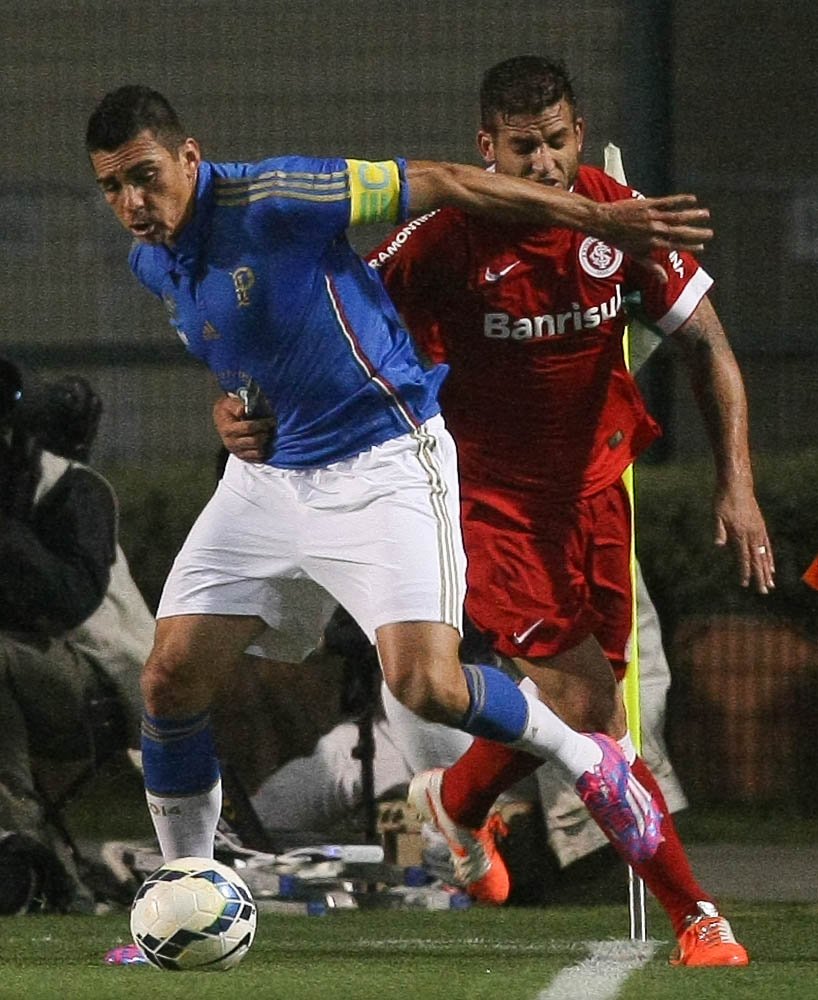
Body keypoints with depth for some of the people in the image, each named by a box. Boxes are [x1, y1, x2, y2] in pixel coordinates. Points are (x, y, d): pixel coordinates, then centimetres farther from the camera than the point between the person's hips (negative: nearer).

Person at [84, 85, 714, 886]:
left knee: (424, 684, -22)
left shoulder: (267, 203, -21)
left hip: (385, 463, -7)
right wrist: (238, 406, 11)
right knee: (170, 679, -3)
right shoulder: (150, 264, 3)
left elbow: (441, 186, -17)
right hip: (267, 478, 7)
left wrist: (601, 219, -17)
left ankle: (588, 762, 6)